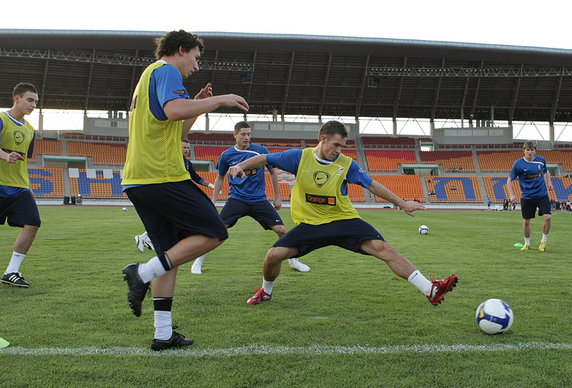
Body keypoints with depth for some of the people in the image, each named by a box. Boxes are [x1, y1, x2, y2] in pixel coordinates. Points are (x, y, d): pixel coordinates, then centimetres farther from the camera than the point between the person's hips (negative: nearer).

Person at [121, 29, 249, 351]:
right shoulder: (166, 71, -1)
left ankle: (164, 334, 9)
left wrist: (199, 105, 25)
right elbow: (174, 109, -23)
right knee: (213, 233, -5)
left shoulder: (149, 76, 29)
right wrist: (218, 100, -11)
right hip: (163, 175, -10)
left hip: (137, 180, 10)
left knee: (172, 254, 10)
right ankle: (143, 273, -12)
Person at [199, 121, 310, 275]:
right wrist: (213, 200, 9)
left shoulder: (261, 151, -3)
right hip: (236, 199, 0)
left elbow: (272, 172, 10)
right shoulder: (226, 155, -1)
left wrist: (277, 197, 9)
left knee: (281, 229, -5)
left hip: (259, 200, 1)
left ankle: (293, 261, 18)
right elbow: (220, 178, 14)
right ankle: (198, 262, 1)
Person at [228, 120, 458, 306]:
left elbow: (372, 185, 8)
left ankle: (431, 291, -17)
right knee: (274, 254, -16)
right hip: (310, 223, 0)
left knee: (383, 248, -18)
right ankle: (266, 292, 20)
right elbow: (265, 159, 3)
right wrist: (241, 166, -14)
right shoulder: (300, 157, -4)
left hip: (344, 220, 0)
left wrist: (401, 204, 10)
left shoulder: (346, 164, -2)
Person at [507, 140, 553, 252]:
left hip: (542, 195, 1)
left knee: (548, 217, -14)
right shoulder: (518, 164, -9)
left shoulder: (541, 160, 1)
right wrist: (512, 195, -10)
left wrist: (548, 182, 8)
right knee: (526, 221, 6)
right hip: (527, 197, -1)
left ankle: (544, 241, 7)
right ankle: (527, 244, 27)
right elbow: (509, 180, -2)